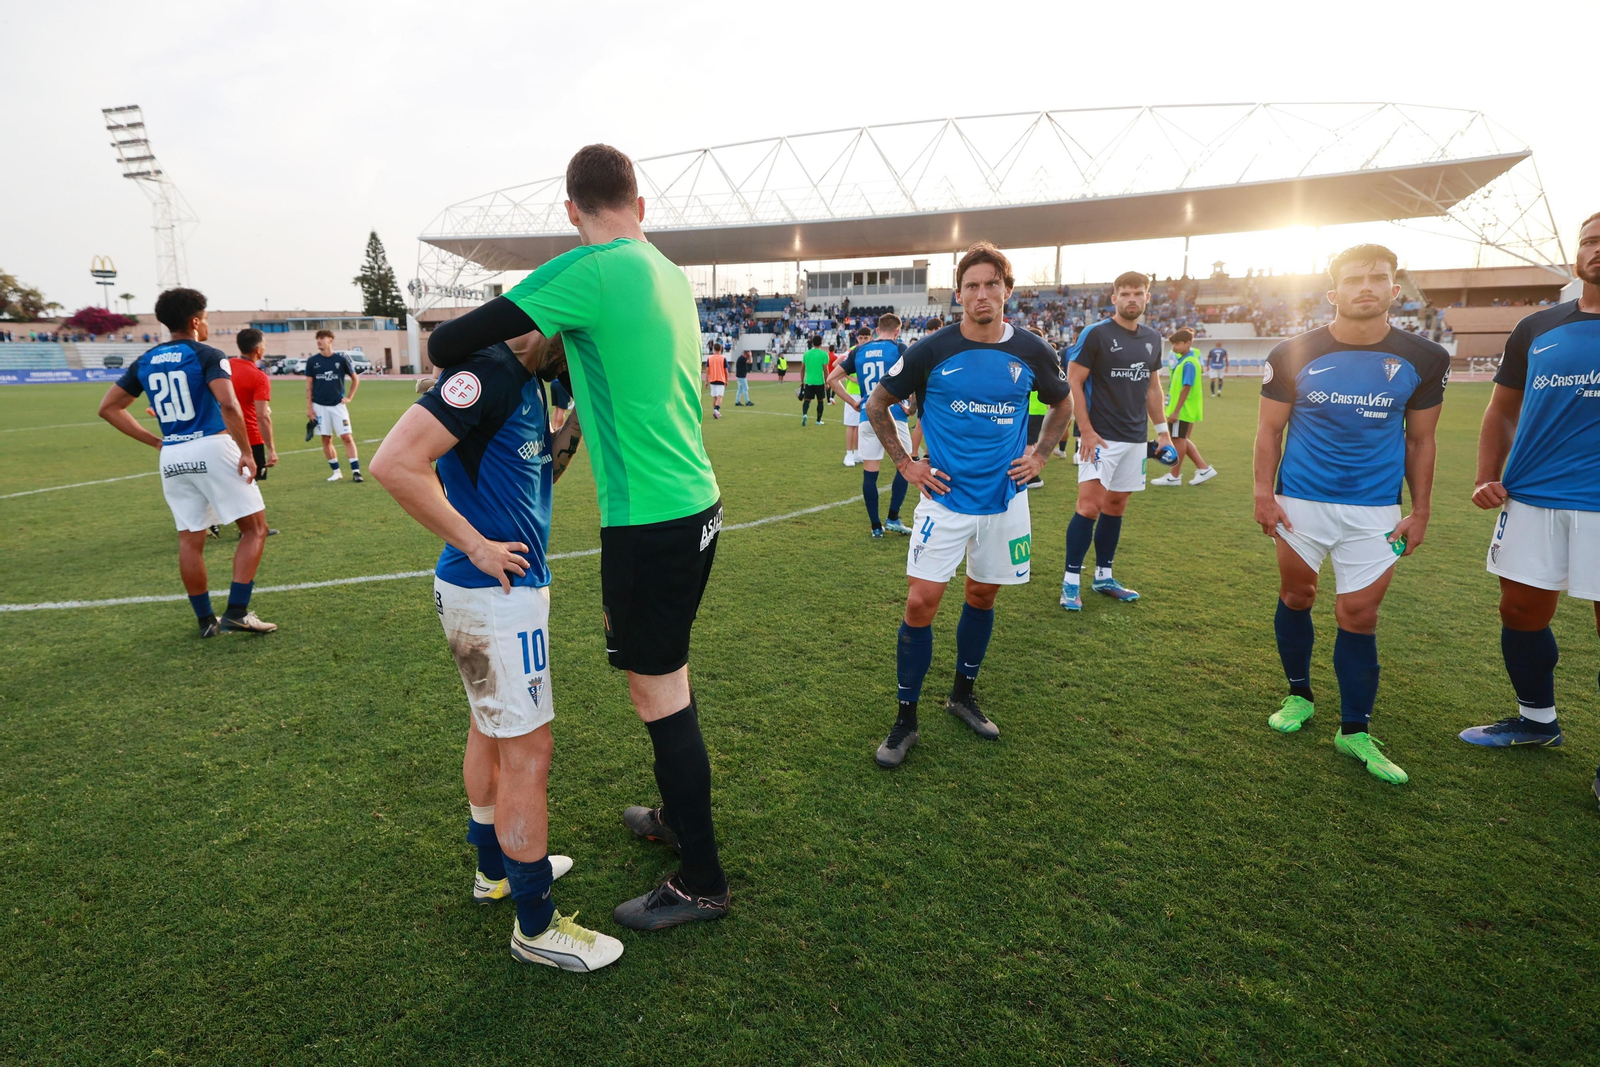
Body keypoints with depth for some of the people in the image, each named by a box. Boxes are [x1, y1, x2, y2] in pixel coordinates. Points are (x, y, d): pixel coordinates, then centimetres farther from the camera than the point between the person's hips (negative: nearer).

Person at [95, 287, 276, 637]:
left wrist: (154, 441, 18)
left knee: (190, 540, 12)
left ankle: (206, 620, 18)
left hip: (172, 457, 6)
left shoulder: (145, 362, 13)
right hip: (212, 449, -6)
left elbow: (108, 407, 17)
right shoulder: (207, 355, -5)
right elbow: (228, 405, -21)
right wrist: (246, 452, -16)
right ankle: (236, 612, -7)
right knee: (254, 528, 2)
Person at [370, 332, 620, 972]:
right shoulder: (490, 369, -20)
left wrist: (576, 424, 5)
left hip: (508, 586, 10)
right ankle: (536, 926, 17)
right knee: (528, 750, 0)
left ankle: (496, 868, 43)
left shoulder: (527, 379, 11)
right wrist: (478, 547, -21)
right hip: (496, 592, -10)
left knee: (491, 729, 22)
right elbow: (394, 464, -27)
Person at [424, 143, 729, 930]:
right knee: (666, 671, 23)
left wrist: (447, 358, 10)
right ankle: (678, 817, 43)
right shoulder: (669, 274, 10)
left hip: (648, 519, -8)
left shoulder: (585, 272, -14)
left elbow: (450, 343, -11)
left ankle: (699, 883, 20)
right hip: (696, 503, 8)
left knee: (657, 692, 4)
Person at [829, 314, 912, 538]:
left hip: (868, 417, 3)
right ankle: (893, 518, 9)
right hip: (893, 415, -3)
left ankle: (876, 526, 12)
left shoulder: (859, 350, 10)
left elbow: (832, 379, 10)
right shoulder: (899, 348, -1)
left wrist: (853, 403, 11)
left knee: (869, 472, 7)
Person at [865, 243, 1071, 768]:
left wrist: (1039, 455, 8)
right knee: (921, 602, -8)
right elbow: (877, 404, 4)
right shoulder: (932, 351, -8)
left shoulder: (1031, 351, -1)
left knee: (983, 596, 14)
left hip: (1004, 499, 3)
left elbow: (1062, 404, 19)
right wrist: (904, 463, 0)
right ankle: (905, 720, 7)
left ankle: (963, 694, 35)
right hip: (944, 497, -3)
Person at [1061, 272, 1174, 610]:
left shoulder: (1152, 339, 11)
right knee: (1090, 505, -12)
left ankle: (1104, 576, 21)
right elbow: (1073, 381, -9)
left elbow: (1152, 386, 20)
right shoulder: (1095, 334, -8)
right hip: (1101, 437, -6)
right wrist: (1086, 430, -16)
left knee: (1116, 506, 11)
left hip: (1135, 439, 6)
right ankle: (1071, 581, -3)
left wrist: (1163, 429, 15)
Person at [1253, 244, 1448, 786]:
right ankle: (1299, 696, 31)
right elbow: (1270, 429, 1)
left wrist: (1420, 510, 6)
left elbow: (1420, 440, 7)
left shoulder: (1423, 359, 0)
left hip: (1374, 510, 0)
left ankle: (1355, 731, 12)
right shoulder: (1294, 354, -5)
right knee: (1296, 597, 10)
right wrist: (1264, 492, -5)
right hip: (1301, 502, 0)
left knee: (1359, 616, 0)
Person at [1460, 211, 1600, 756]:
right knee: (1522, 611, 10)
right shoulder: (1537, 329, 11)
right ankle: (1537, 719, 29)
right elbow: (1502, 412, 16)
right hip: (1531, 498, 4)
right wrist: (1486, 477, 3)